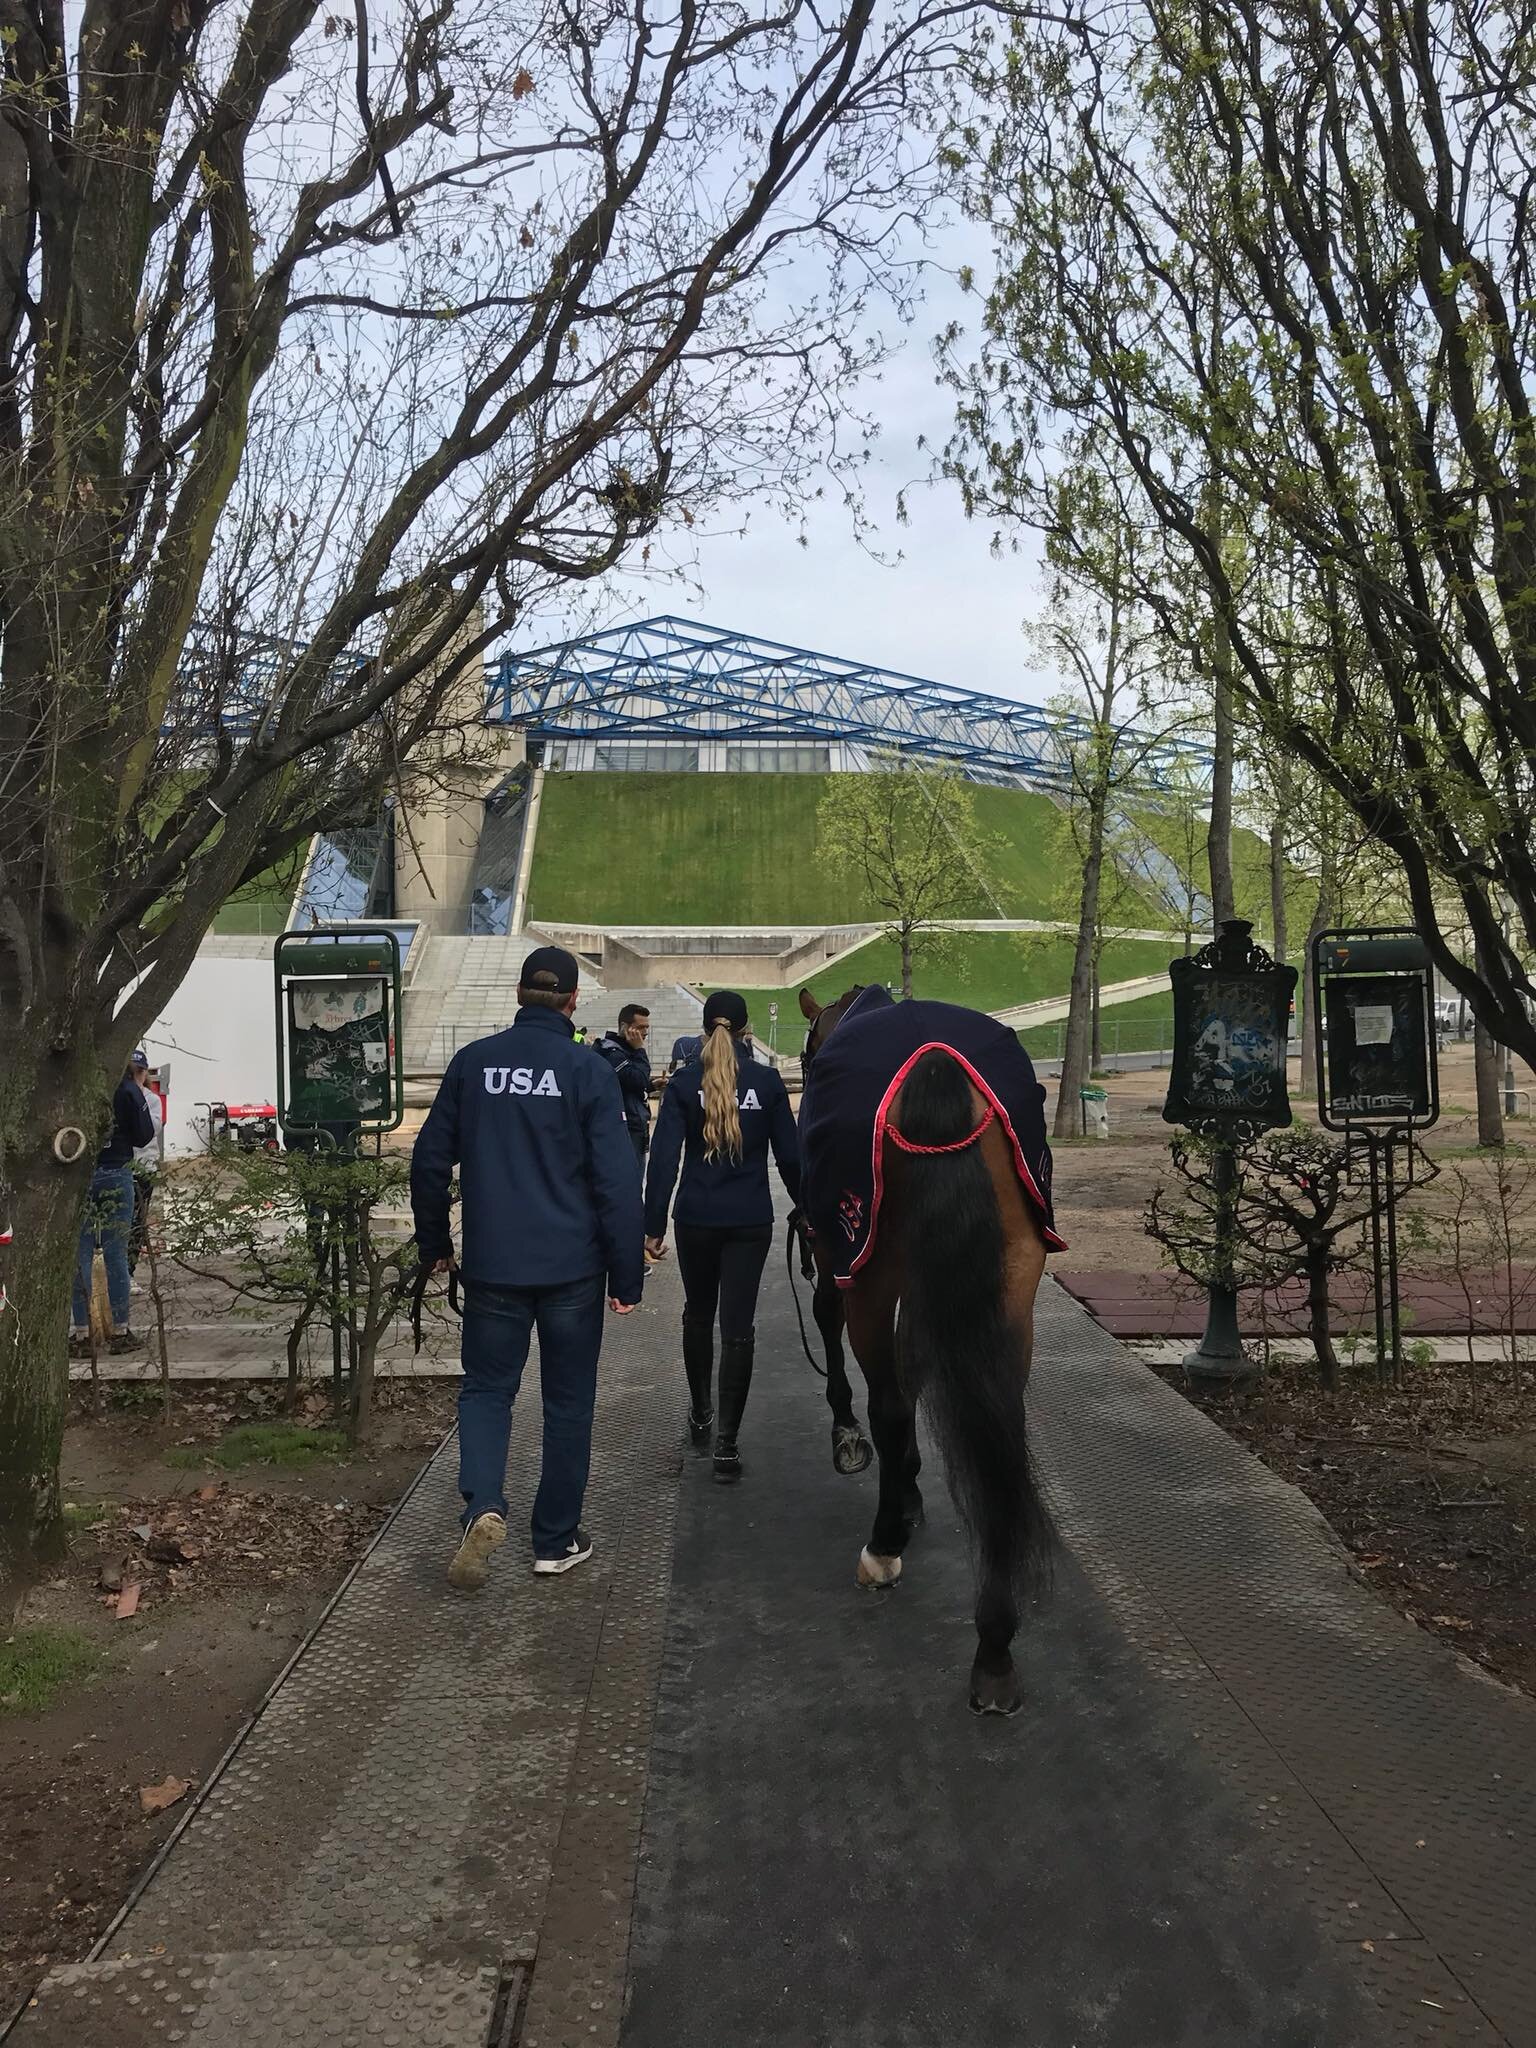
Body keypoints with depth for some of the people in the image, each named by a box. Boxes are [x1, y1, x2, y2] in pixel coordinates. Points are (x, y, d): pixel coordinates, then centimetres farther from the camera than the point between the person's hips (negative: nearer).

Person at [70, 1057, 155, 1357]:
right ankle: (120, 1332, 11)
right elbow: (143, 1136, -3)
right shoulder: (127, 1089, -8)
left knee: (79, 1256, 7)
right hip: (116, 1175, -1)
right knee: (116, 1256, 6)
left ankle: (81, 1334, 9)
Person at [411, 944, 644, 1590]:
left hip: (492, 1267, 2)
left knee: (487, 1388, 14)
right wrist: (627, 1275, -4)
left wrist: (434, 1244, 17)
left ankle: (483, 1503, -10)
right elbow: (617, 1182, -11)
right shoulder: (589, 1071, -8)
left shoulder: (472, 1061, 0)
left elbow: (430, 1160, 4)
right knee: (567, 1401, 12)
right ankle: (556, 1541, 19)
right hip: (573, 1269, -1)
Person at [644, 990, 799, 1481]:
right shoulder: (767, 1082, -3)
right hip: (751, 1220, -1)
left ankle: (700, 1414, 34)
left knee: (698, 1314, 21)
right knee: (737, 1326, 2)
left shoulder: (683, 1083, -3)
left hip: (696, 1219, 1)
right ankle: (726, 1441, 0)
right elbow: (789, 1156, 1)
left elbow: (664, 1158, -8)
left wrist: (653, 1225, -6)